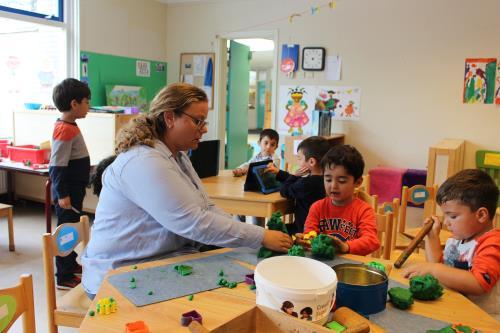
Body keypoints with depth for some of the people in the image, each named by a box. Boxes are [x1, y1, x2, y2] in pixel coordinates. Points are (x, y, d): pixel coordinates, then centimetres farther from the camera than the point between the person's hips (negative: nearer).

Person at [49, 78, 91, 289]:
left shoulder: (70, 127, 10)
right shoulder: (65, 130, -21)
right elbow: (57, 166, -23)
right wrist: (62, 194, -23)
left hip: (75, 189, 10)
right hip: (68, 192, -10)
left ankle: (71, 264, 36)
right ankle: (64, 277, 10)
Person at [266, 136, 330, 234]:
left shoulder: (307, 183, -28)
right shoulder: (322, 179, 1)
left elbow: (284, 191, -13)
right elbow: (297, 182, 16)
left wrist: (295, 175, -4)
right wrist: (278, 172, 18)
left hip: (304, 229, -10)